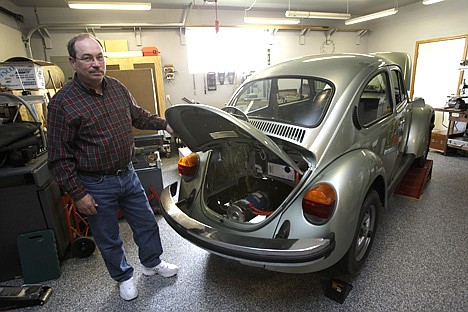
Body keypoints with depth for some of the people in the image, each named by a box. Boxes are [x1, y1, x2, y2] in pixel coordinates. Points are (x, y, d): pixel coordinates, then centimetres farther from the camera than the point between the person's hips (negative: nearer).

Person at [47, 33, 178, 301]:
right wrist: (77, 194, -13)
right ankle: (124, 278, 41)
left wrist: (164, 124, 7)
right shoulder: (62, 103, -15)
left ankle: (152, 263, 44)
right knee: (108, 238, 15)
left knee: (146, 223, 18)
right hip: (96, 185, -5)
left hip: (128, 174, 5)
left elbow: (138, 116, 18)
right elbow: (59, 157, -12)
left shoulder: (117, 88, 1)